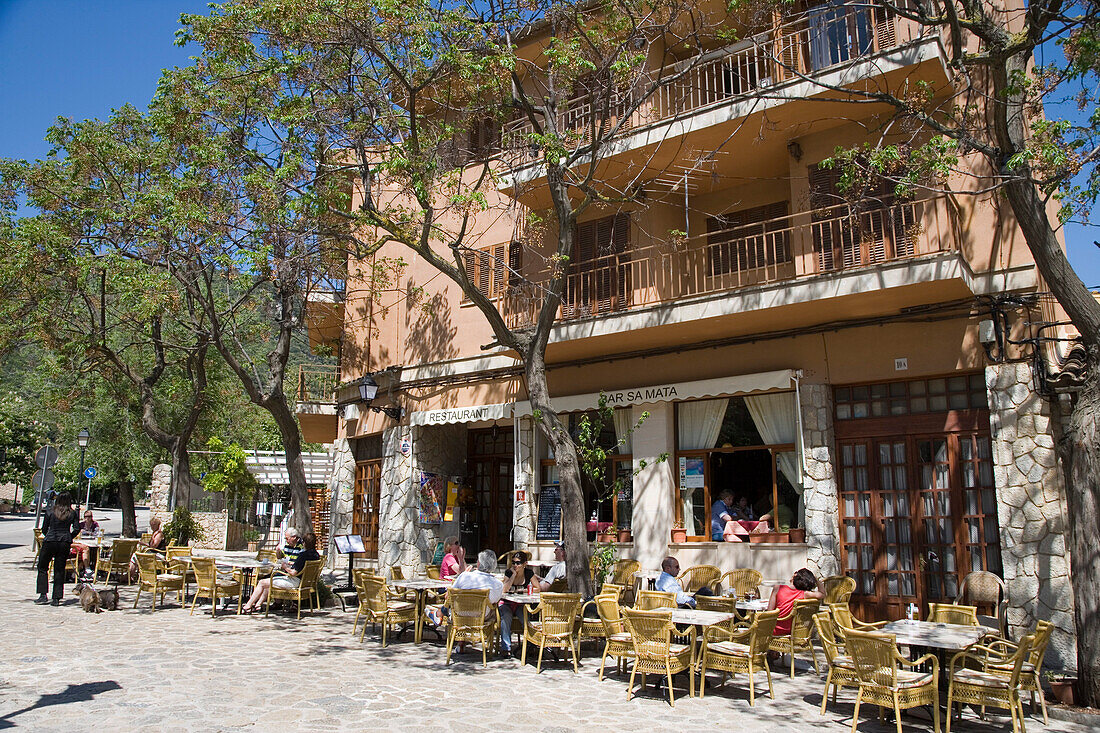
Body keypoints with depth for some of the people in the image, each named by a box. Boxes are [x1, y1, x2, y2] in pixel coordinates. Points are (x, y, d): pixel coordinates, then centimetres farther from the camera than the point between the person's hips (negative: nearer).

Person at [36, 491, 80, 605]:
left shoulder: (50, 512, 1)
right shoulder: (73, 513, 2)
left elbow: (44, 529, 6)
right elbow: (77, 529, -1)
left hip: (50, 541, -1)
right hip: (65, 543, 1)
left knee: (42, 568, 14)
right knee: (60, 570, 7)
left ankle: (43, 595, 7)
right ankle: (57, 598, 6)